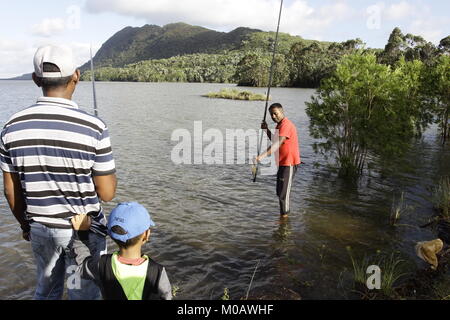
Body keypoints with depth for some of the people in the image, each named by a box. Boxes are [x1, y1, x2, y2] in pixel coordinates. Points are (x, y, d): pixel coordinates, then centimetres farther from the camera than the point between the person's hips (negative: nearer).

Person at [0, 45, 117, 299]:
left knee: (47, 290, 26)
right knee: (83, 294, 15)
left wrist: (25, 224, 18)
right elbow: (107, 193, -16)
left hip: (40, 228, 4)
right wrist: (109, 169, 3)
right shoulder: (93, 127, -20)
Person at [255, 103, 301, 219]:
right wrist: (266, 130, 8)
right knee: (280, 191, 18)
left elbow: (277, 144, -33)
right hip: (283, 161, 11)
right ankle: (284, 212, 32)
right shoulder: (279, 124, 13)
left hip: (289, 162, -11)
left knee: (283, 192, -6)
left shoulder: (286, 125, -21)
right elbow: (275, 140, 23)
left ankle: (284, 215, 5)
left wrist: (262, 156, -43)